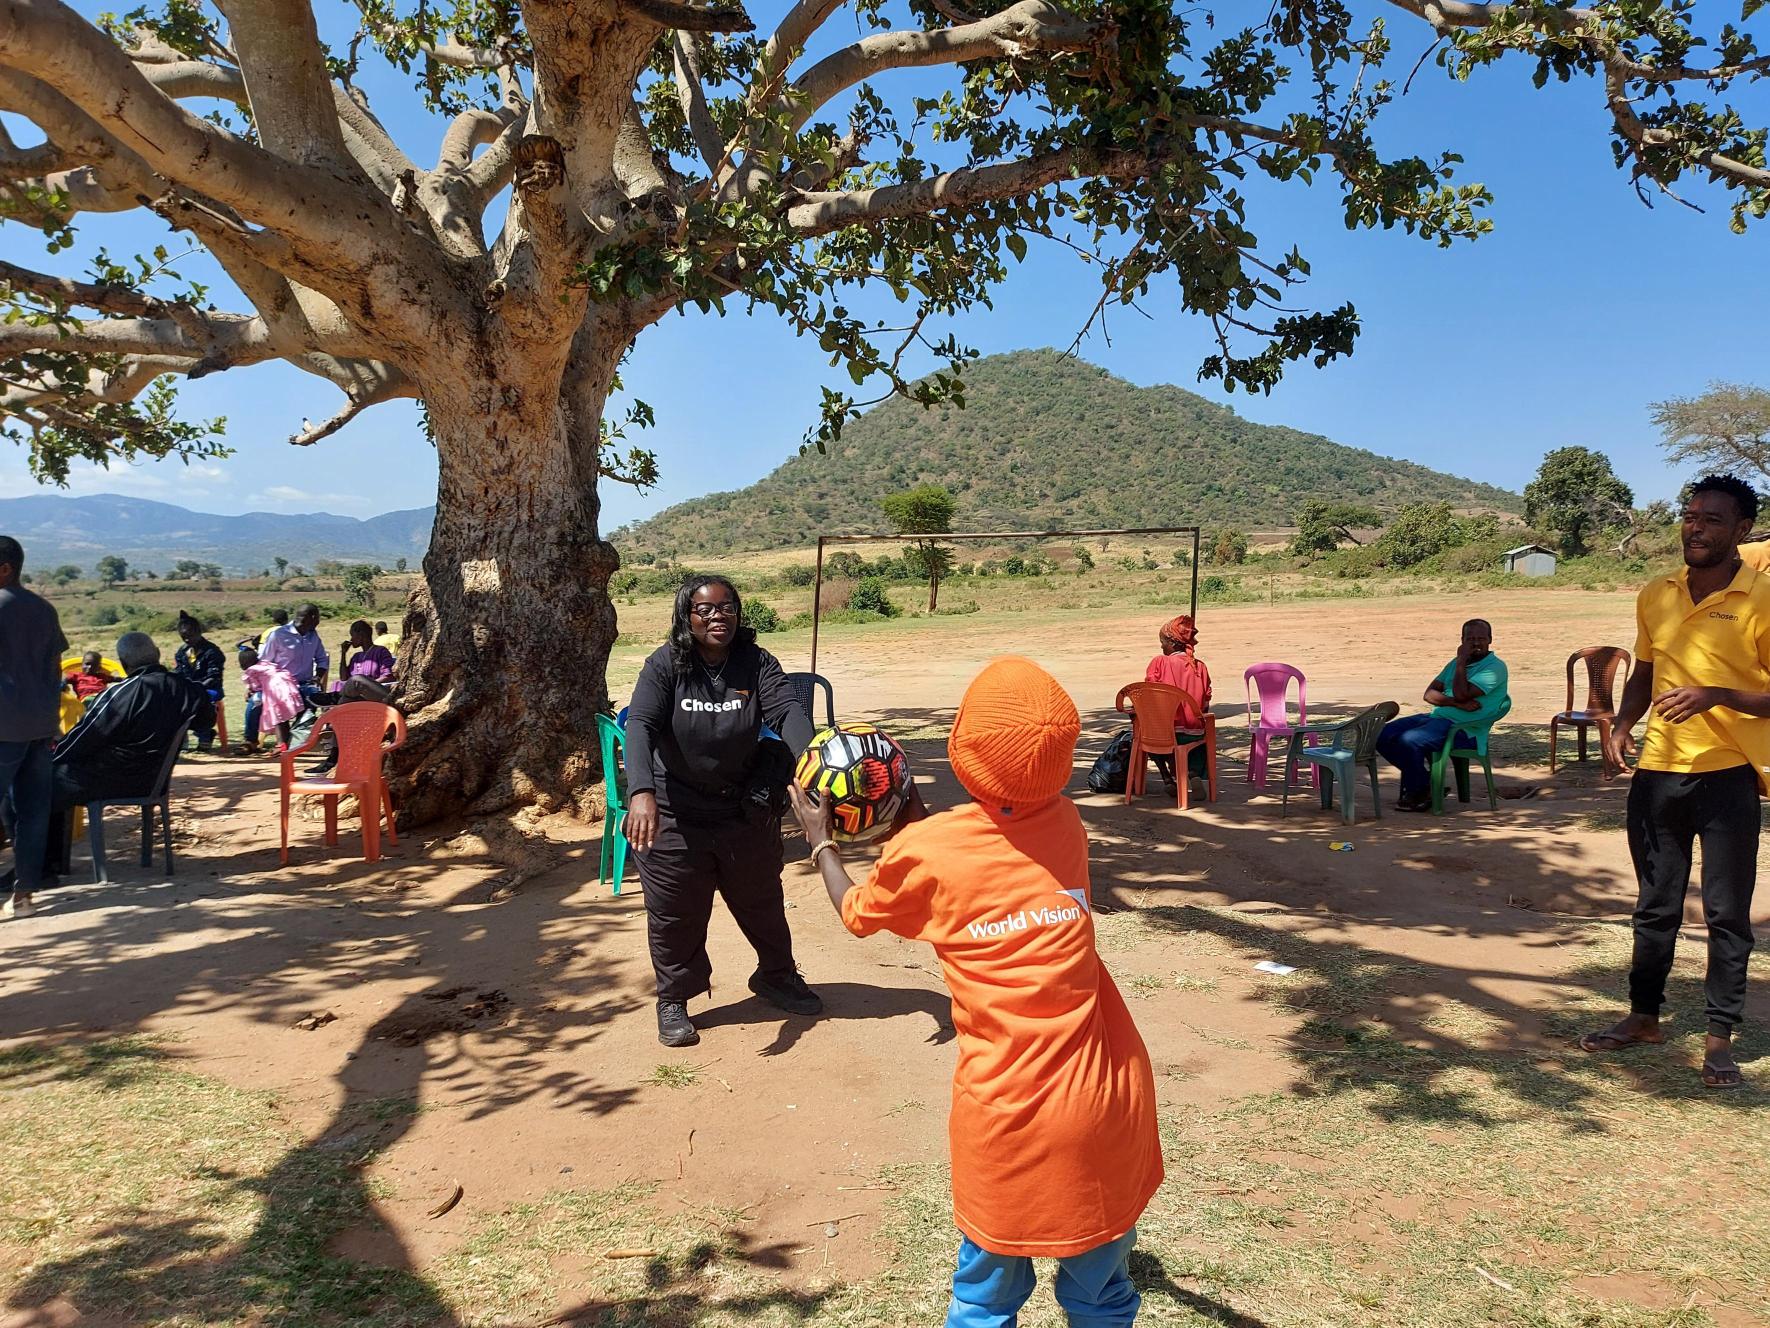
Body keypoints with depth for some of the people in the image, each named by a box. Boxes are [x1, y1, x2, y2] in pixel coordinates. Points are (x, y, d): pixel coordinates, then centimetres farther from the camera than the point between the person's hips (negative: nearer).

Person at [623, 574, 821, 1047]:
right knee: (675, 914, 10)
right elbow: (640, 725, -27)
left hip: (745, 810, 2)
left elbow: (786, 711, -25)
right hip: (675, 815, -2)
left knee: (762, 901, 21)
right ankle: (672, 1001, 32)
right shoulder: (665, 665, -16)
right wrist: (641, 792, -44)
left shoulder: (756, 663, -11)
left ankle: (776, 975, 46)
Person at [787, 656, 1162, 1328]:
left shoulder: (924, 852, -10)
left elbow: (856, 913, 12)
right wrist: (913, 814, 26)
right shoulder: (1066, 822, -2)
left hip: (1005, 1114, -3)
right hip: (1109, 1096, 3)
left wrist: (820, 840, 27)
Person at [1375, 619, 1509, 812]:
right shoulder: (1456, 663, 19)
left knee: (1409, 740, -30)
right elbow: (1429, 693, 7)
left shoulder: (1495, 667, -6)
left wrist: (1461, 662, -10)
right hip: (1437, 717, 8)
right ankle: (1423, 779, 2)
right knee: (1383, 736, -7)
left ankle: (1417, 792, -7)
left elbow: (1462, 694, -20)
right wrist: (1456, 703, -12)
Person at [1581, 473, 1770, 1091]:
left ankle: (1720, 1038, 16)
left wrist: (1717, 696, -25)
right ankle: (1643, 1016, 29)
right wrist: (1622, 725, 2)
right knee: (1655, 906, 16)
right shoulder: (1656, 595, 7)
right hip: (1657, 769, 5)